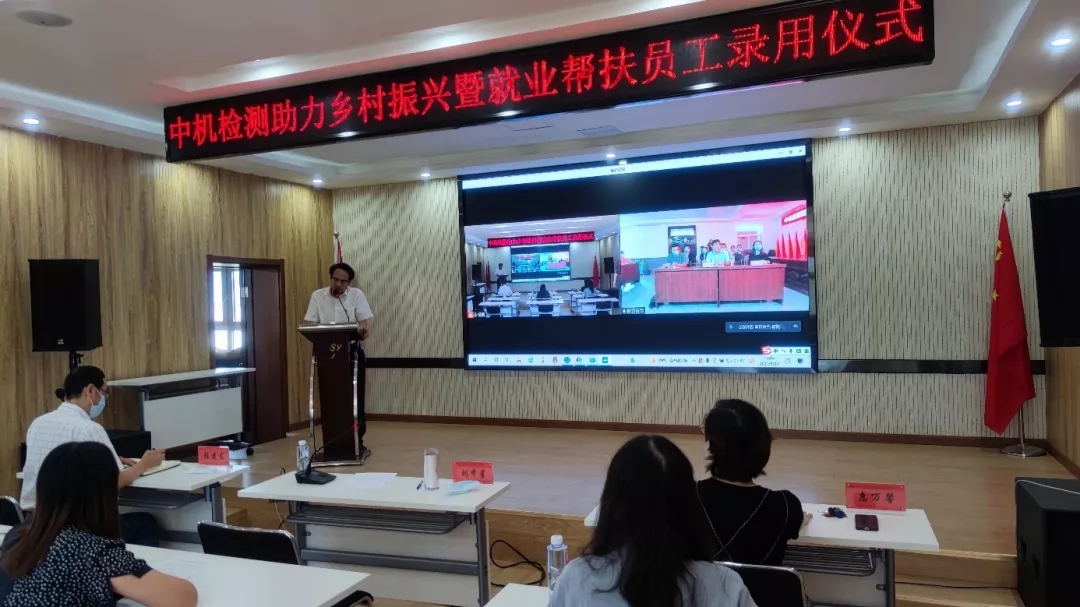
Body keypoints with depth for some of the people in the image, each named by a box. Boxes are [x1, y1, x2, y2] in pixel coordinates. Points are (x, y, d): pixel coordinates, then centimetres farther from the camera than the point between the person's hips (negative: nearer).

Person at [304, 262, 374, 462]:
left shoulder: (357, 295, -2)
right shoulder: (317, 296, 2)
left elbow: (366, 323, -9)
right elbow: (308, 324, -3)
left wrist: (364, 330, -34)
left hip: (353, 352, -1)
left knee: (355, 399, 1)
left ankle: (358, 443, 9)